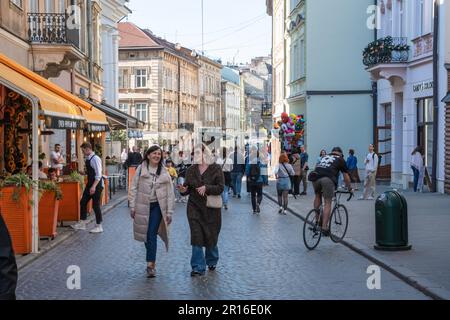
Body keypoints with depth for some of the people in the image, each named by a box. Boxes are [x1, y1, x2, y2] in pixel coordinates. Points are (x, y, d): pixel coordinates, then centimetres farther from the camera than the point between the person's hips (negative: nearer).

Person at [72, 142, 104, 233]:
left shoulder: (95, 159, -19)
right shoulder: (88, 159, 8)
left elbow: (98, 175, -23)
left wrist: (94, 186, -28)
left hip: (96, 185, -9)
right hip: (90, 184, 9)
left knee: (95, 205, -2)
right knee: (83, 202, 11)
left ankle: (99, 227, 9)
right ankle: (82, 224, 20)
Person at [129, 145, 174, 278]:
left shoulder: (164, 172, 1)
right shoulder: (141, 169, 0)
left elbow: (170, 193, 1)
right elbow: (134, 188, 1)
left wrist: (169, 212, -3)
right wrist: (132, 206, -4)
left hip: (157, 207, -1)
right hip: (142, 206, 1)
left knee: (152, 234, -11)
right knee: (145, 235, 10)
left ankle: (151, 264, -10)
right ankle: (151, 261, 26)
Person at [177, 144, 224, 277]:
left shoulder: (216, 169, -4)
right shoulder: (191, 170, 6)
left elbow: (220, 188, -10)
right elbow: (187, 188, 8)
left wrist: (206, 188, -24)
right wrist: (183, 190, -15)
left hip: (211, 208, -2)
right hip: (194, 207, 2)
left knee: (211, 236, 8)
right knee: (196, 236, -5)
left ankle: (211, 262, 34)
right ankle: (198, 267, -2)